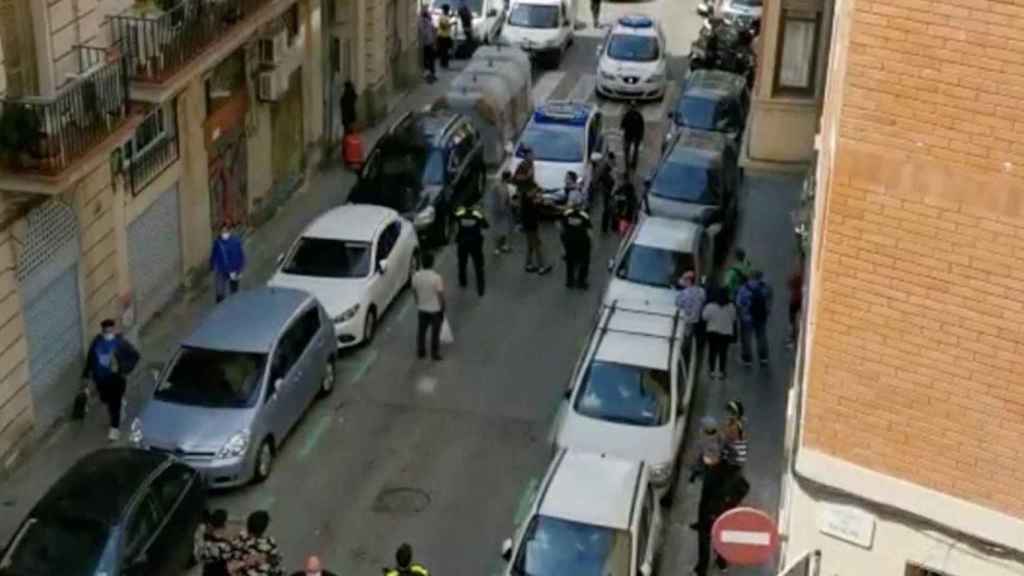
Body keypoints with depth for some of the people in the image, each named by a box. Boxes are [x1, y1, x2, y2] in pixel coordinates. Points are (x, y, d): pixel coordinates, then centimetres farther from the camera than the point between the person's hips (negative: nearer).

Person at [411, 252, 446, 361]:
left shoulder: (416, 276, -13)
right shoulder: (436, 277, -26)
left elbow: (414, 292, 1)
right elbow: (440, 295, -18)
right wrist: (442, 308, -3)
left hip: (422, 308, 4)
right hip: (435, 309, -4)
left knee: (421, 330, 20)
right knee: (435, 332, 12)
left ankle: (420, 351, 32)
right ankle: (434, 353, 23)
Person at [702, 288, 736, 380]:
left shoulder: (710, 306, -16)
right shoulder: (731, 307, -8)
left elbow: (704, 317, -7)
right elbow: (733, 319, 2)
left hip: (713, 332, -1)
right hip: (726, 332, 1)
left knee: (712, 351, 11)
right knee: (723, 352, 7)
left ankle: (712, 370, 14)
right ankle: (721, 371, 9)